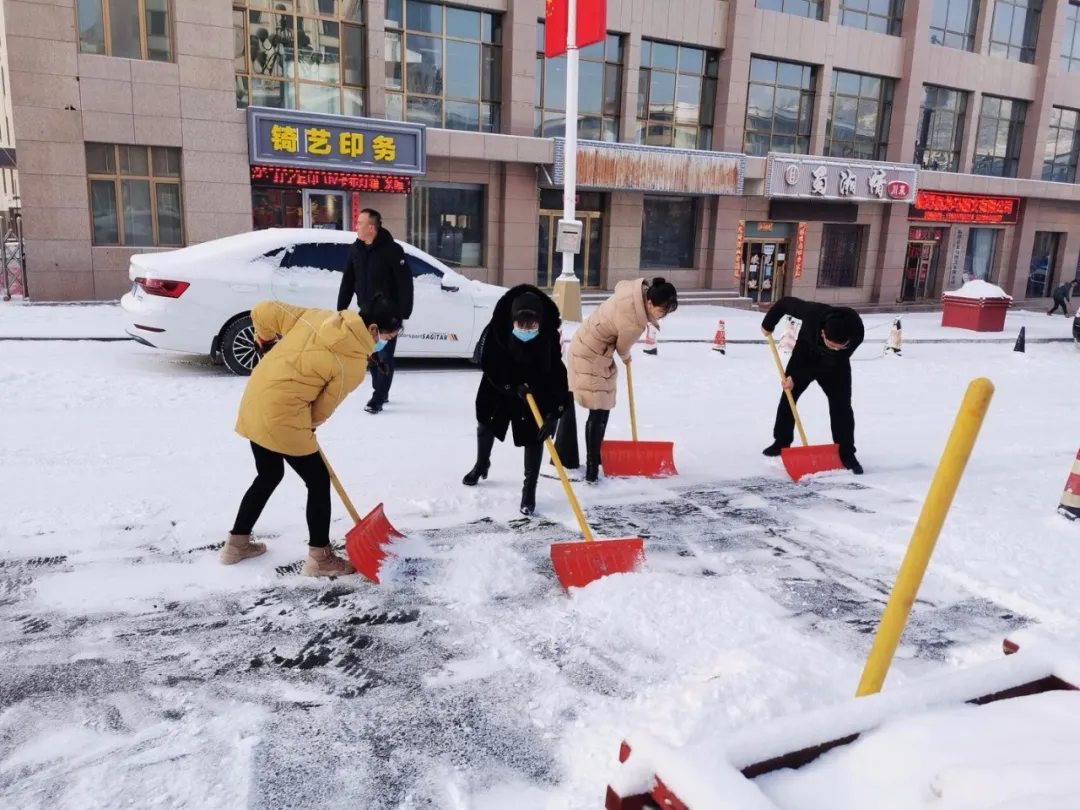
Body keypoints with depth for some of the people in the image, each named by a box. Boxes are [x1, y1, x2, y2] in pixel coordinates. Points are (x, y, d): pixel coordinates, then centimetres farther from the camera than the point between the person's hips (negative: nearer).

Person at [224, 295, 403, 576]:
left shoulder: (317, 316, 4)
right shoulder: (354, 363, -13)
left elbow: (263, 311, 3)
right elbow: (324, 406, -3)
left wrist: (268, 346, 20)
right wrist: (309, 427, 16)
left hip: (255, 402, 8)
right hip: (282, 416, -8)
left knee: (268, 476, 25)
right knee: (318, 481, 8)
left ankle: (237, 543, 36)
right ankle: (320, 557, 18)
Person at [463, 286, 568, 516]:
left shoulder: (551, 337, -34)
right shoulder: (495, 330, -33)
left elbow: (560, 375, -32)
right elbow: (489, 366, -23)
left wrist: (554, 412, -39)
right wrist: (513, 386, -34)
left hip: (537, 391, -2)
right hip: (499, 385, 2)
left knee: (535, 436, -8)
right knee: (485, 423, 19)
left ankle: (529, 489, 5)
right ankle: (481, 464, 49)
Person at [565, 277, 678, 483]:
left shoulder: (642, 288, -13)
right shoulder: (634, 324, -34)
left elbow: (620, 285, 10)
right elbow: (622, 346, -14)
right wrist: (625, 357, 10)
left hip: (594, 347, 10)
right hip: (591, 355, -10)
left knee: (603, 407, 19)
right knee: (599, 411, -10)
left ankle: (595, 457, 33)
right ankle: (591, 469, -6)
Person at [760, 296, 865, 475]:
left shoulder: (856, 334, -38)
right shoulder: (812, 313, -40)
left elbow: (830, 364, -29)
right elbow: (785, 302, -21)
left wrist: (797, 378, -29)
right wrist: (768, 324, -6)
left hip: (835, 366, -1)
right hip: (805, 353, 1)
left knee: (841, 406, -11)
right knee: (788, 397, 4)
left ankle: (847, 455, -3)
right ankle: (781, 443, 20)